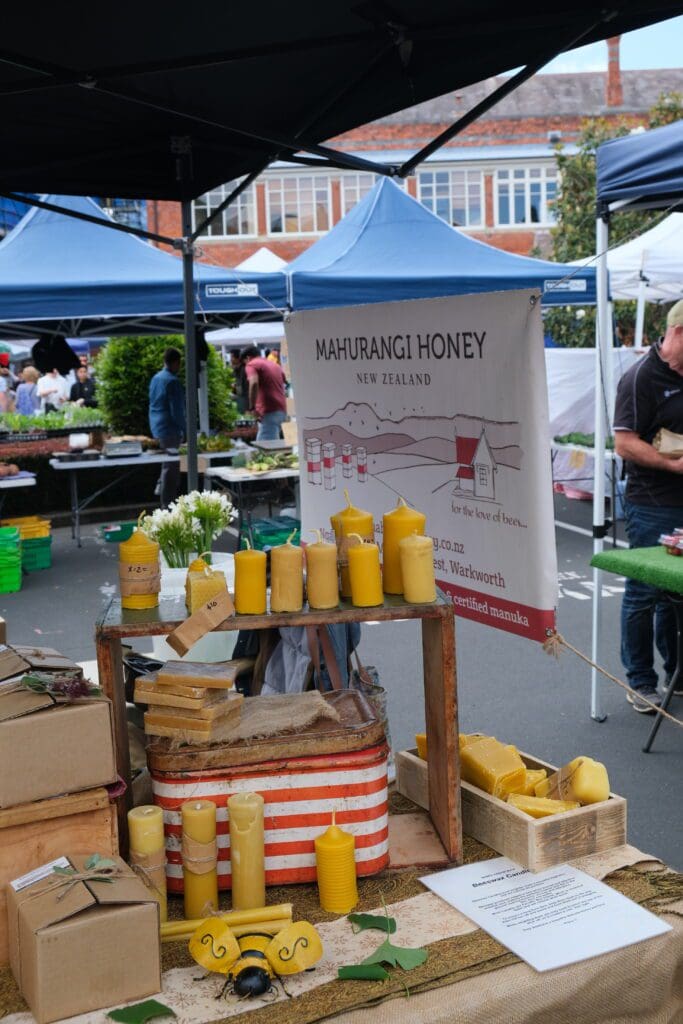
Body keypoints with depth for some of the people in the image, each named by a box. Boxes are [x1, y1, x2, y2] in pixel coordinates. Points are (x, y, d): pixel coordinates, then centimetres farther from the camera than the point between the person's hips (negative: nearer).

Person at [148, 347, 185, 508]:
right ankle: (167, 505, -1)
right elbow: (177, 410, -17)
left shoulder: (155, 378, 11)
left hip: (157, 428, 9)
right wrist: (185, 429, -9)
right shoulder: (172, 381, -16)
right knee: (171, 467, -4)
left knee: (169, 465, 21)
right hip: (170, 429, -9)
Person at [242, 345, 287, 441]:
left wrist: (252, 408, -19)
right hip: (281, 410, 8)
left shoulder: (252, 364, -2)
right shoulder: (275, 365, 23)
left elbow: (254, 383, -21)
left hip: (269, 411, -8)